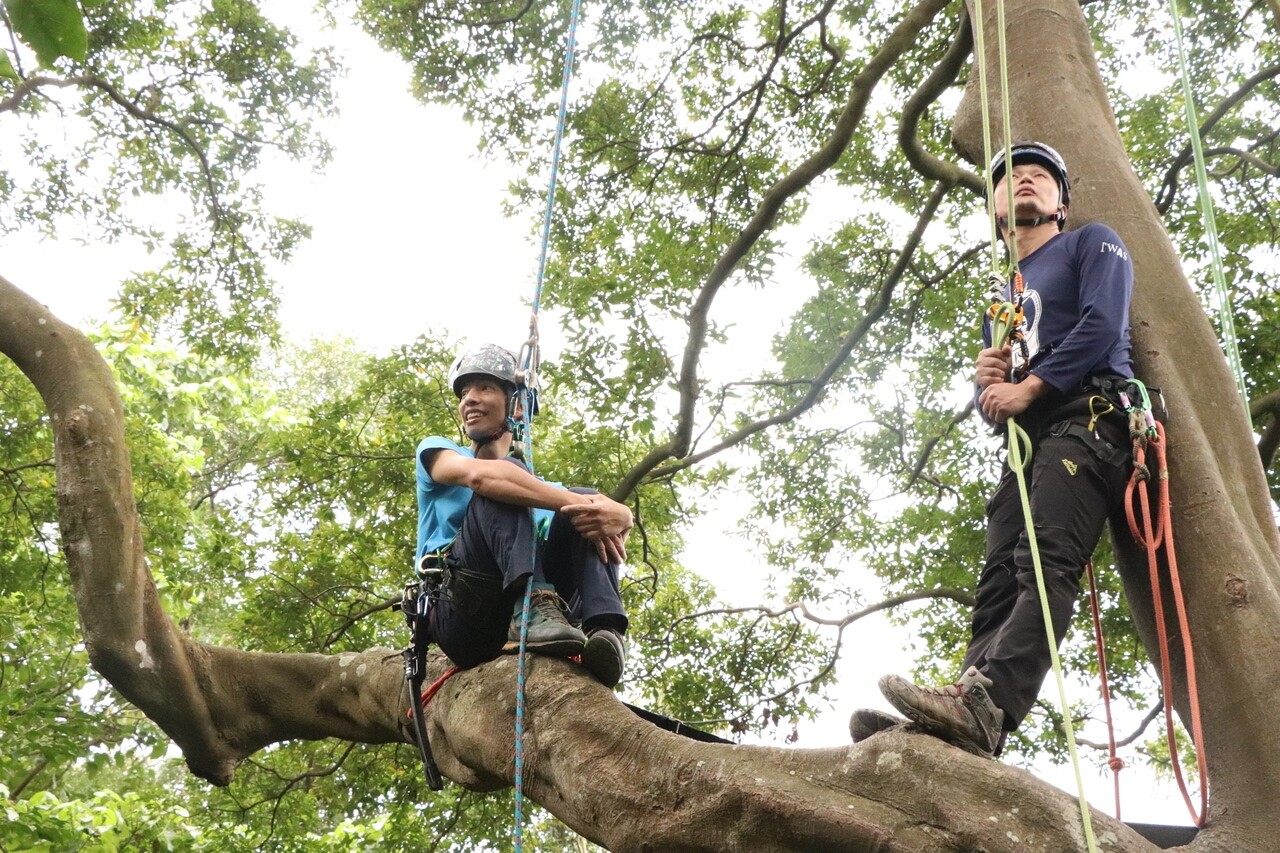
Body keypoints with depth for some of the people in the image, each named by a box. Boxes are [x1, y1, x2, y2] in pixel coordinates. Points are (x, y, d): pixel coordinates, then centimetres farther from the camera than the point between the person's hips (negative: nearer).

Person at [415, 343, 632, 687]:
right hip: (458, 614, -3)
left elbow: (623, 514, 9)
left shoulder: (541, 485, 29)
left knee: (586, 513, -10)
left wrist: (614, 515, -18)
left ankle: (604, 630, -35)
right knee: (503, 484, -19)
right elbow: (479, 474, -9)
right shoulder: (437, 450, 18)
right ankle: (534, 607, -45)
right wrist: (574, 503, -18)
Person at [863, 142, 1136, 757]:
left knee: (1046, 562, -27)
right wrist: (986, 384, 4)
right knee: (998, 584, -13)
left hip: (1087, 416, -7)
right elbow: (988, 402, 28)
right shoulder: (999, 298, 35)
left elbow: (1103, 323, -3)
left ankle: (984, 702, -46)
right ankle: (971, 723, -29)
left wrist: (1027, 386, -8)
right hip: (1023, 440, 7)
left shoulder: (1091, 243, 17)